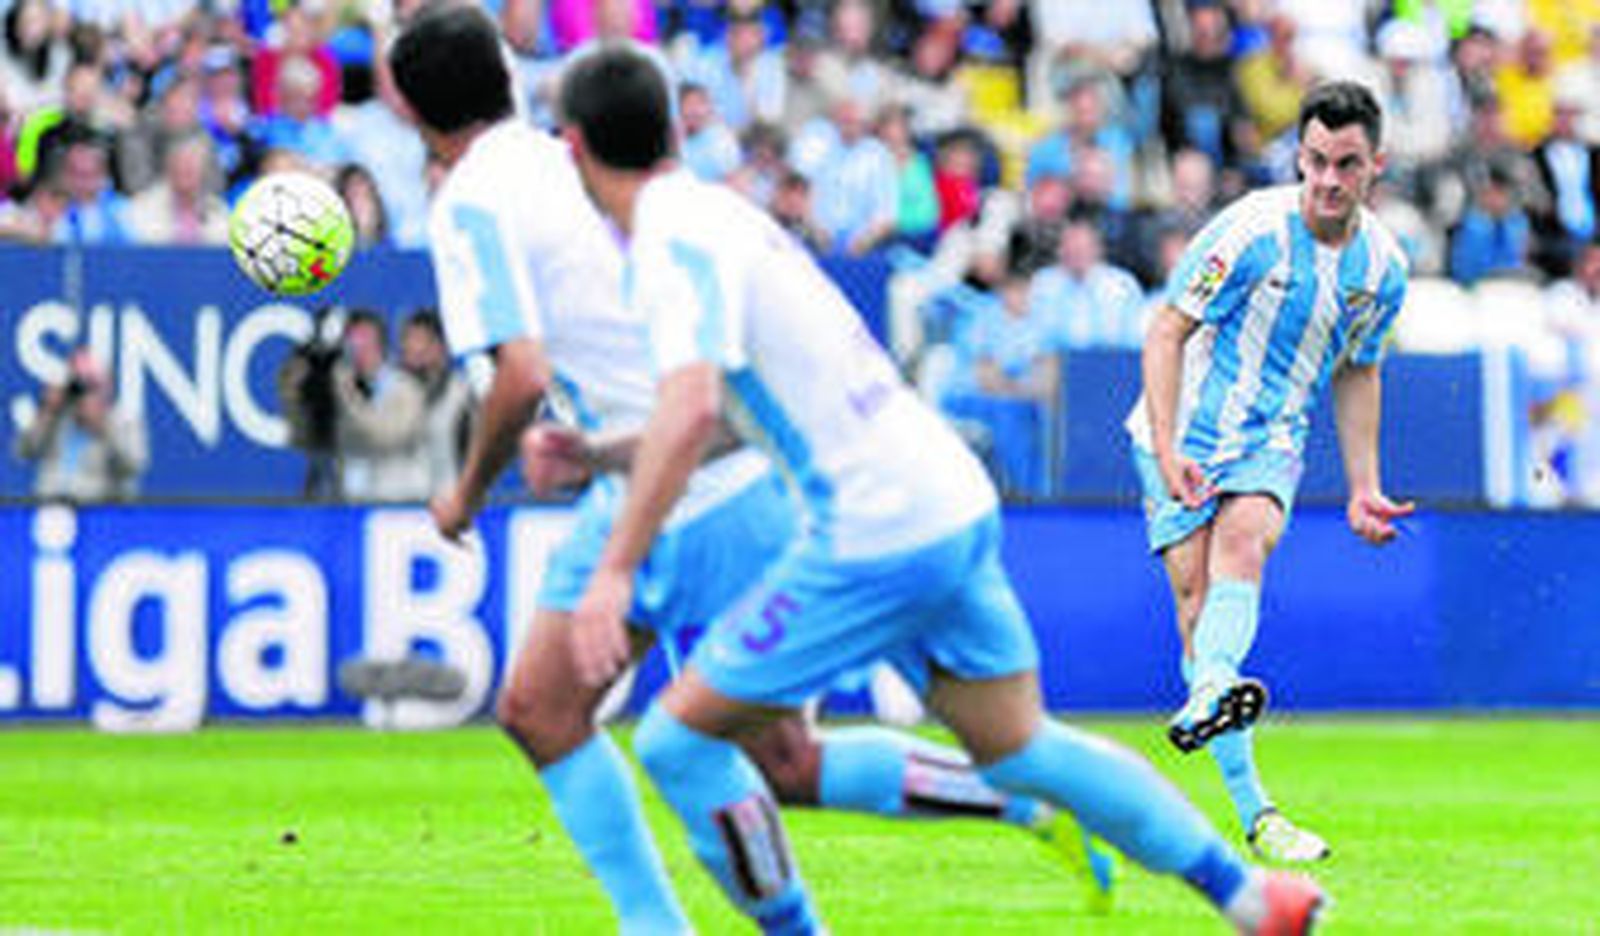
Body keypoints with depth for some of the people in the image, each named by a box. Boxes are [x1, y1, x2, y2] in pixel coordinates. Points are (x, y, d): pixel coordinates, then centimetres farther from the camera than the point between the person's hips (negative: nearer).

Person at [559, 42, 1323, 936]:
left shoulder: (674, 242, -14)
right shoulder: (717, 212, 14)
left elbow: (690, 410, -30)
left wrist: (615, 569, -30)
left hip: (878, 540, -9)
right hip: (958, 503, 9)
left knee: (678, 739, -1)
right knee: (1019, 746, 20)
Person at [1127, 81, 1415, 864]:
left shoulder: (1383, 265, 1)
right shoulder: (1254, 231, -16)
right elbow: (1167, 331, -12)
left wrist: (1363, 488, 13)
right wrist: (1167, 451, -21)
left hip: (1271, 444, 3)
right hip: (1186, 436, -3)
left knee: (1243, 540, -30)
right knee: (1197, 600, -14)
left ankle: (1207, 695, -54)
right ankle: (1251, 809, -12)